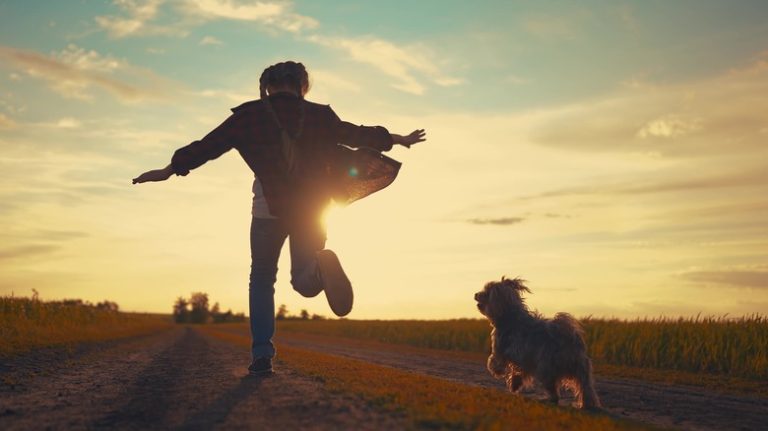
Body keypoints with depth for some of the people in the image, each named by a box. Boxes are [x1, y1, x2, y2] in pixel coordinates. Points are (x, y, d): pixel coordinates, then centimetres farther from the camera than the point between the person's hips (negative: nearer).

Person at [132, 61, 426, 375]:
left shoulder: (250, 115, 5)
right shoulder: (319, 115, 10)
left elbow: (209, 145, 6)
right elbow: (359, 135, 20)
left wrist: (169, 170, 15)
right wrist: (399, 140, 36)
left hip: (269, 208, -1)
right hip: (312, 209, 1)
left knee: (262, 279, 15)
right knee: (304, 281, 8)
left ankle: (262, 355, 4)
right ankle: (321, 267, -30)